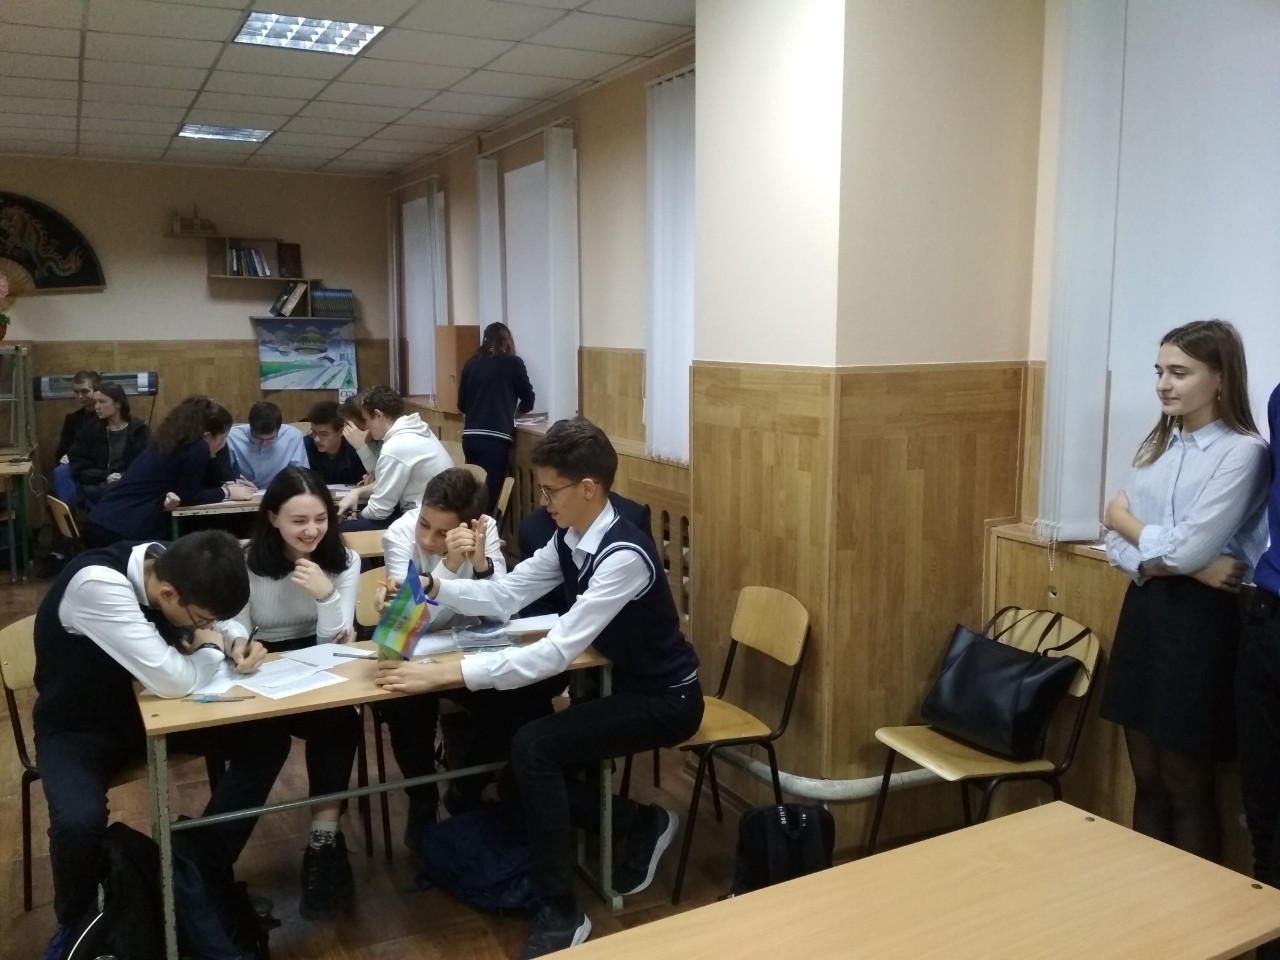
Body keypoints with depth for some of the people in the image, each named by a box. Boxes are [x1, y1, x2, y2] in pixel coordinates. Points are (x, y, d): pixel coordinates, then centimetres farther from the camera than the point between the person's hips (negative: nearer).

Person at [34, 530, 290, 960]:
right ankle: (77, 922, 0)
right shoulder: (97, 584, -36)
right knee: (80, 822, -33)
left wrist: (238, 647, -17)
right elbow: (172, 680, -39)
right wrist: (212, 649, -18)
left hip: (144, 707, 6)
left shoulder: (174, 569, -15)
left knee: (267, 741, -9)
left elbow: (216, 625, 6)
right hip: (79, 730, -5)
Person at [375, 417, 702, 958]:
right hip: (621, 683, 9)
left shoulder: (624, 556, -30)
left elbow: (558, 652, -35)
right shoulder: (569, 540, -3)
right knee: (519, 750, 1)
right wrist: (433, 588, -16)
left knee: (533, 748, -22)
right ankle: (640, 823, 20)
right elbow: (505, 595, 1)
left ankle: (559, 913, -8)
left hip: (664, 699, -9)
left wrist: (445, 675, -37)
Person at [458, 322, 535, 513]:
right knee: (488, 496, -4)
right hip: (495, 438, -4)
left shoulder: (471, 363, 12)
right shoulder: (512, 362, 3)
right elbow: (528, 401, 10)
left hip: (470, 436, 4)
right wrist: (513, 408, 31)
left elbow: (461, 404, 17)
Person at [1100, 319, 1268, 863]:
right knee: (1147, 781, 14)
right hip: (1144, 611, 6)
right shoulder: (1156, 446, 9)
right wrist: (1184, 566, -14)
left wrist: (1126, 522, -1)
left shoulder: (1242, 452, -11)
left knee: (1188, 788, 6)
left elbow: (1186, 548, -19)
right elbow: (1117, 546, 3)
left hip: (1202, 621, -6)